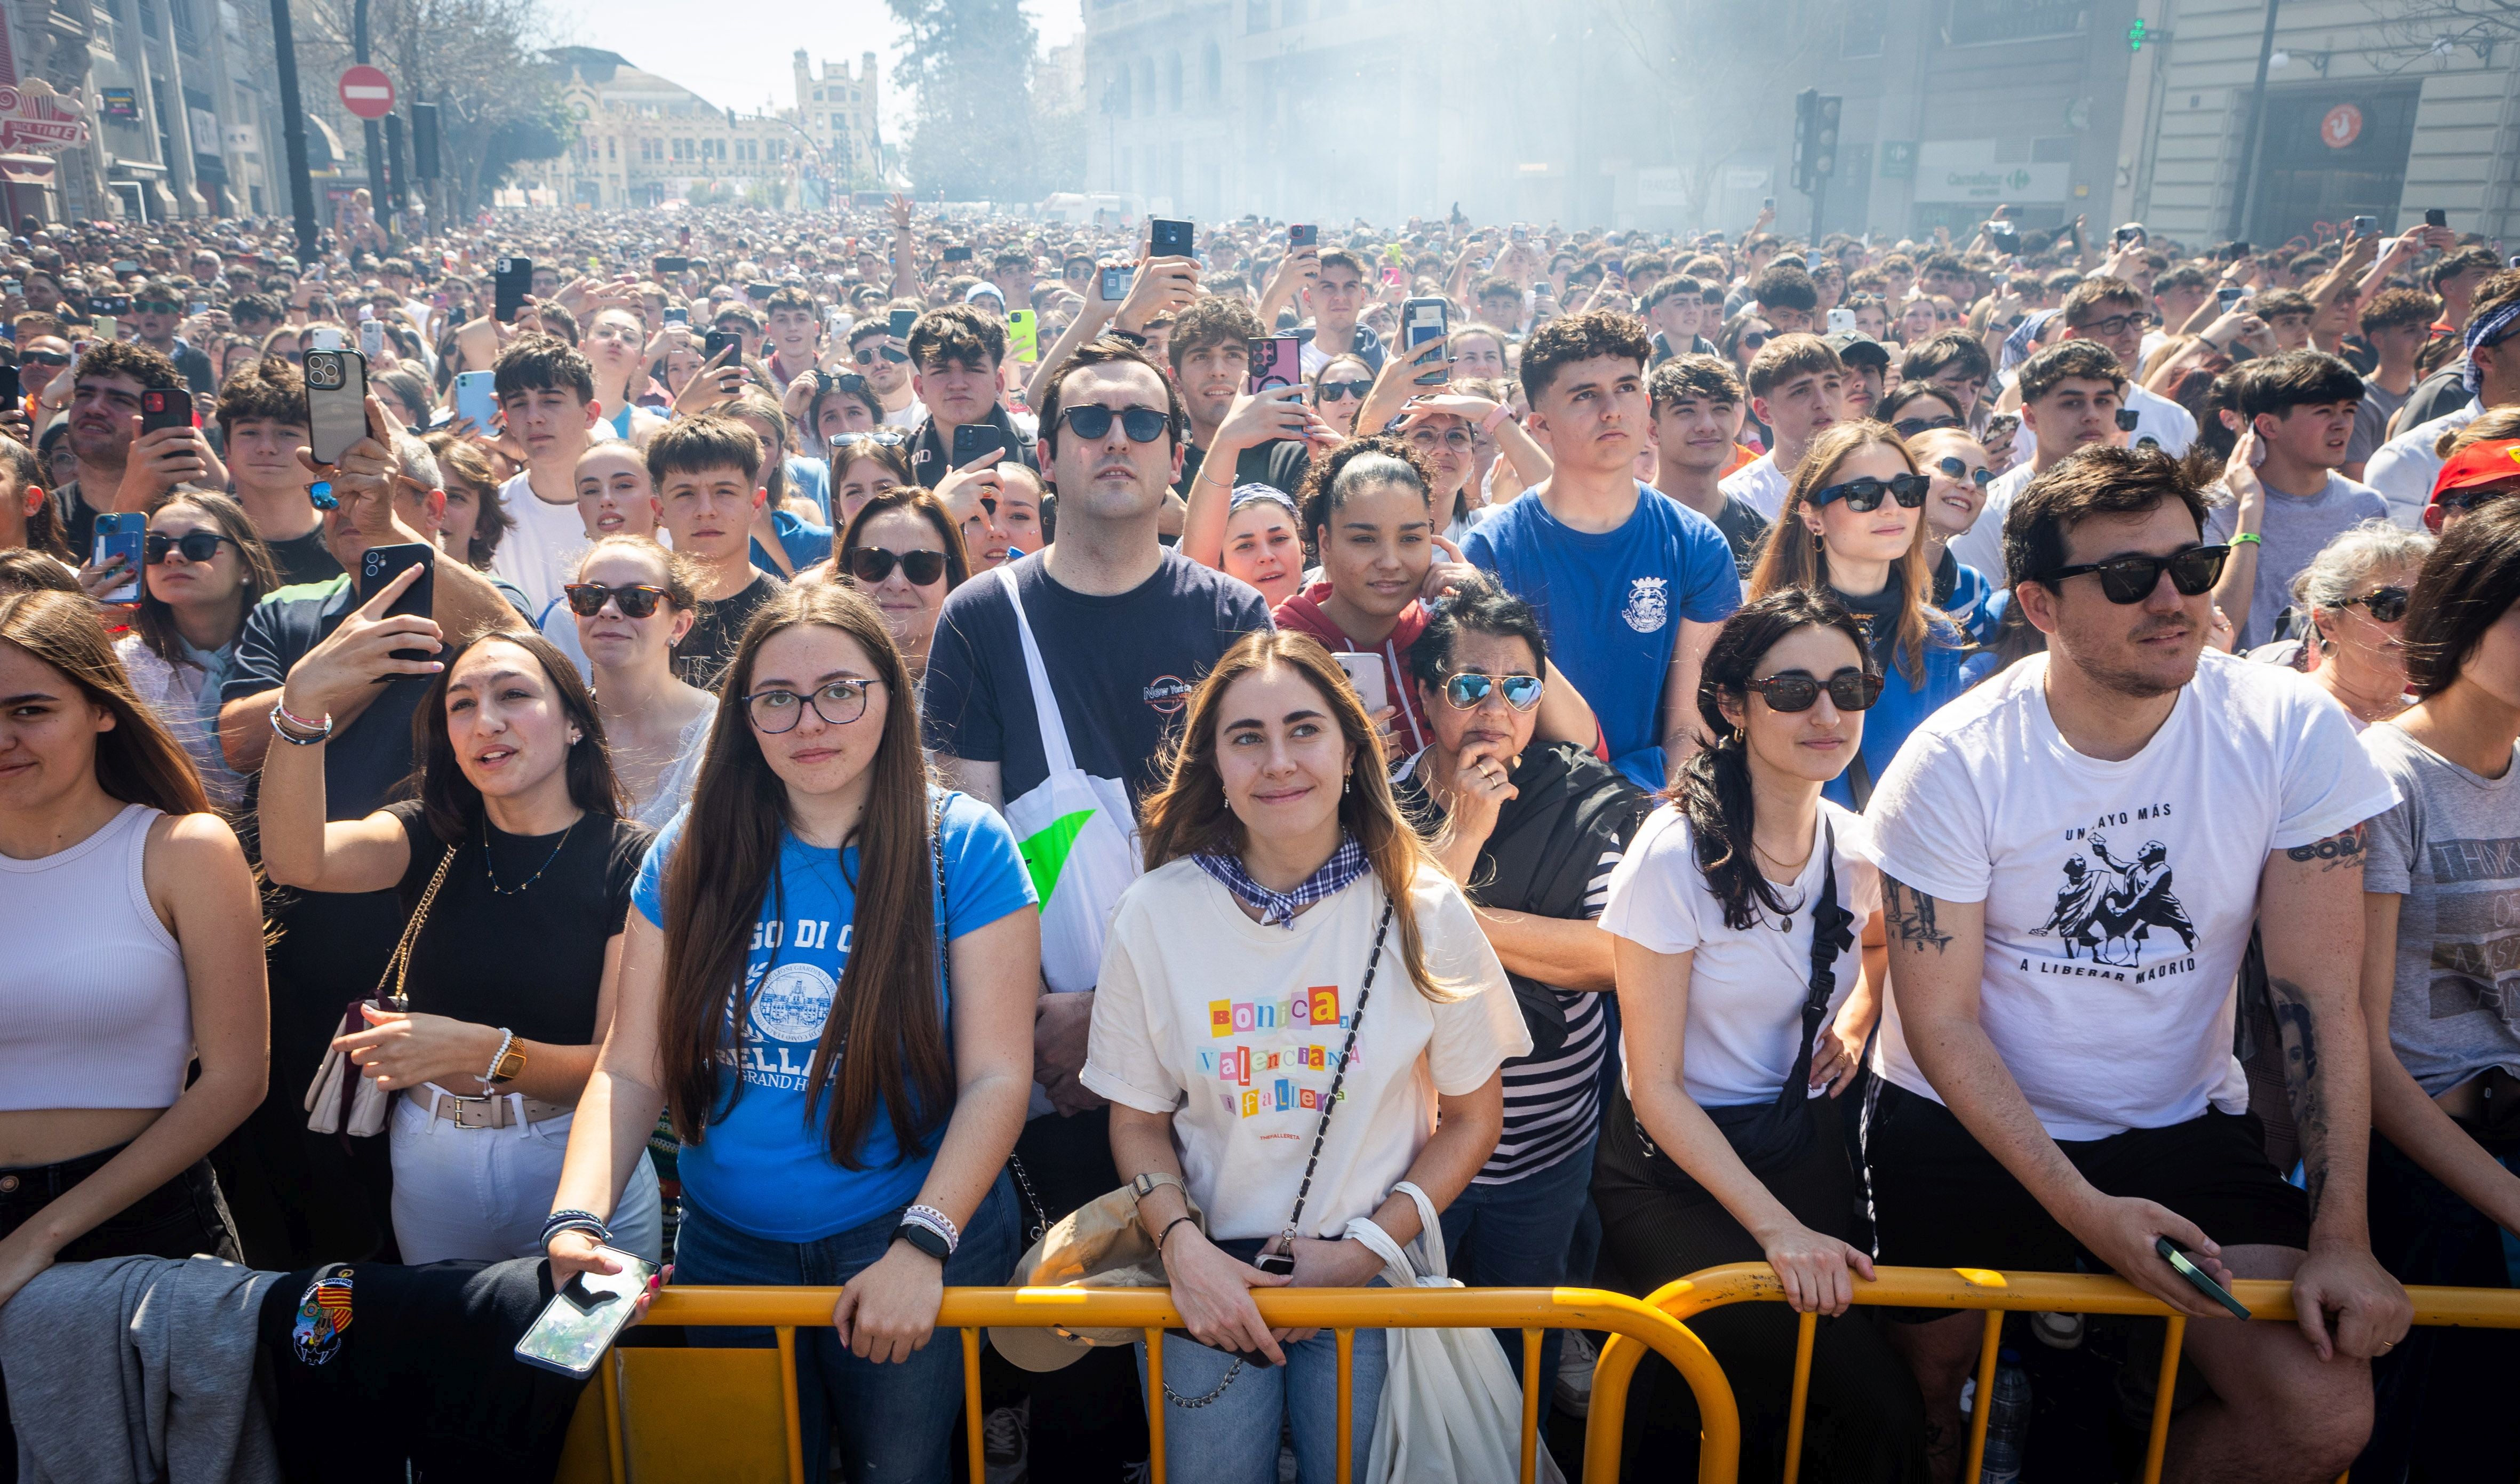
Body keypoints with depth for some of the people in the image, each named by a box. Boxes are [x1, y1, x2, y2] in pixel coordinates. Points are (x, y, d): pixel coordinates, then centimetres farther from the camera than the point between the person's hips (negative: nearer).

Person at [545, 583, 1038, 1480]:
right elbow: (631, 1071, -3)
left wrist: (923, 1245, -24)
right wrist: (578, 1220, -18)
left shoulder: (964, 849, -12)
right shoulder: (689, 857, -2)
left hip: (909, 1239, -3)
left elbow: (997, 1077, -14)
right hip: (726, 1245, 3)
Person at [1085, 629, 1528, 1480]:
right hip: (1207, 1278, 1)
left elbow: (1474, 1116, 0)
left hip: (1375, 1277, 0)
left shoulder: (1424, 913, -7)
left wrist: (1365, 1249, -9)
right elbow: (1138, 1119, 1)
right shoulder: (1154, 914, -6)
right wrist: (1182, 1247, -14)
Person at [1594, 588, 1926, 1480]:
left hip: (1805, 1143, 6)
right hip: (1678, 1168, -6)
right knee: (1882, 1411, -15)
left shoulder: (1857, 847, -2)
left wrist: (1855, 1020, 4)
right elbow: (1657, 1086, -16)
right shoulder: (1676, 855, -18)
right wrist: (1777, 1228, -21)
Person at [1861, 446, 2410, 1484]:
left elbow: (2319, 997, -8)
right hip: (1963, 1124, -1)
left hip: (2180, 1125, 2)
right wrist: (2084, 1211, -20)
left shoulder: (2293, 735, -11)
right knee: (1921, 1393, 6)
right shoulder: (1954, 763, -17)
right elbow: (1941, 1022, -13)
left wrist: (2341, 1236, -13)